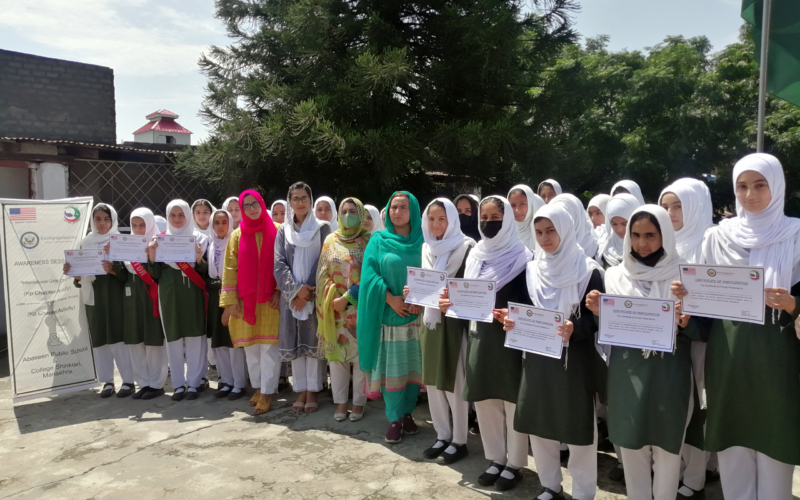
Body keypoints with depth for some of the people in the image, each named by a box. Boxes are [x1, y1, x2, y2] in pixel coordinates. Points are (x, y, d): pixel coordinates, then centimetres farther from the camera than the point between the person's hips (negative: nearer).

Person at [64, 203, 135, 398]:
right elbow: (79, 273, 14)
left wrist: (113, 269, -25)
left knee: (119, 337, -5)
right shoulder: (85, 243, 12)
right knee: (99, 339, 5)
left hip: (115, 295, -4)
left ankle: (128, 380, 2)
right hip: (93, 296, 4)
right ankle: (107, 381, 13)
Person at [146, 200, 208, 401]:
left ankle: (195, 382, 8)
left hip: (193, 294, -1)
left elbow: (206, 271, 3)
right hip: (169, 295, 2)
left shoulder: (199, 238, 6)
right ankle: (178, 384, 12)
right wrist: (152, 256, -9)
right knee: (173, 338, 3)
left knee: (194, 336, -2)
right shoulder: (160, 240, 10)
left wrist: (199, 259, -16)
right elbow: (155, 275, 7)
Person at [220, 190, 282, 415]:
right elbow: (230, 269, 4)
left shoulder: (277, 231, 1)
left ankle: (267, 393, 4)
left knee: (269, 346, -3)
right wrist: (230, 301, -2)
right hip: (246, 300, 3)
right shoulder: (238, 235, 6)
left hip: (270, 298, -2)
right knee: (250, 346, 8)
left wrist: (280, 290, -8)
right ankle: (258, 387, 22)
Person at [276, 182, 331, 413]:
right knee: (294, 343, 4)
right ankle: (301, 390, 15)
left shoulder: (322, 228, 3)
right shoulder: (283, 230, 10)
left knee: (313, 342, -1)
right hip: (291, 295, 2)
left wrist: (309, 291, -10)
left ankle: (312, 391, 9)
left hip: (315, 294, -2)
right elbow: (279, 264, 2)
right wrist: (296, 289, -12)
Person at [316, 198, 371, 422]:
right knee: (336, 353, 6)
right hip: (334, 308, 3)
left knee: (360, 354, 1)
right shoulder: (331, 241, 10)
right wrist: (334, 298, -8)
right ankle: (340, 402, 17)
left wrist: (347, 298, -14)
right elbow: (323, 274, 7)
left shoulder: (369, 241, 0)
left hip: (359, 308, -3)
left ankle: (359, 402, 13)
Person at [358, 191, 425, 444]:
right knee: (391, 366, 1)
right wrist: (390, 298, -16)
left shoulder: (422, 241, 6)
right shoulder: (378, 240, 4)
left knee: (413, 365, 5)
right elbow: (369, 274, -4)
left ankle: (407, 413, 21)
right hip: (388, 314, -1)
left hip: (416, 314, 1)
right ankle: (395, 419, 12)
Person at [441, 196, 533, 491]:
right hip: (480, 336, 6)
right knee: (484, 400, 13)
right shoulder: (475, 255, 10)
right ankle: (496, 459, 30)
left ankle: (514, 463, 22)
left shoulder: (522, 258, -7)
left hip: (509, 338, -5)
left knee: (512, 400, 5)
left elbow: (530, 301, -10)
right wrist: (452, 303, -4)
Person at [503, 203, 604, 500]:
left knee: (578, 425, 3)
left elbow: (598, 317, -9)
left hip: (574, 359, -4)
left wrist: (575, 328, -28)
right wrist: (512, 320, -7)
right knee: (539, 423, 11)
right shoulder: (531, 270, 7)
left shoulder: (588, 271, -7)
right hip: (537, 357, 5)